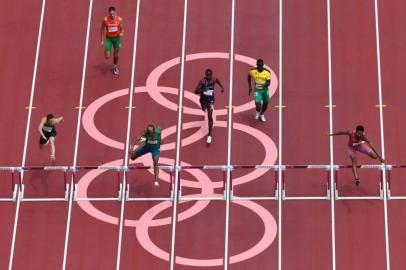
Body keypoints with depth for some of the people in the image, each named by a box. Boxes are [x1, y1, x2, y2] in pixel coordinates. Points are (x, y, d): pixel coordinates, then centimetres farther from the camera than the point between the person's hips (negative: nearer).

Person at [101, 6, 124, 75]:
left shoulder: (119, 19, -15)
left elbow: (122, 29, -2)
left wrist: (122, 33, -26)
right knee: (107, 57, -10)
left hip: (117, 38, 1)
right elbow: (102, 29, -3)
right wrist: (102, 40, -3)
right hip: (108, 38, -1)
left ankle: (115, 67, 42)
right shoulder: (105, 20, -18)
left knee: (116, 55, 14)